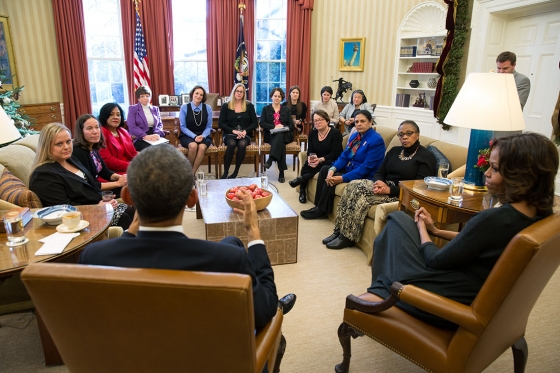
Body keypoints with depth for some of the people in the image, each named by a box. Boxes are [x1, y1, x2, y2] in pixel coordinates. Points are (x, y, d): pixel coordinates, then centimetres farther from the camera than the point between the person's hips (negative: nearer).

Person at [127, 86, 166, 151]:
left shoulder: (155, 109, 20)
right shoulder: (133, 109, 7)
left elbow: (160, 124, 14)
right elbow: (132, 126, -5)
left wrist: (157, 134, -10)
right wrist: (145, 136, -21)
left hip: (154, 137, 4)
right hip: (139, 139, -4)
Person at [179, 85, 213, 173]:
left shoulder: (208, 108, 3)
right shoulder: (184, 107, -2)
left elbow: (209, 127, 3)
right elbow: (183, 127, -3)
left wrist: (203, 136, -16)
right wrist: (194, 137, -17)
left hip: (203, 136, 1)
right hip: (187, 136, -1)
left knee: (202, 147, -33)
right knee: (193, 145, -35)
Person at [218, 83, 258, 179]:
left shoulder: (249, 106, 11)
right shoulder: (226, 106, 8)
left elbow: (255, 123, 6)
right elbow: (221, 123, 2)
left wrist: (245, 131, -11)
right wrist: (234, 131, -13)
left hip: (245, 135, 1)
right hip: (230, 134, 0)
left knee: (242, 144, -34)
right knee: (231, 143, -35)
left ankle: (236, 172, -23)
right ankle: (225, 172, -27)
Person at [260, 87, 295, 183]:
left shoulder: (287, 110, 18)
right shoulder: (266, 109, 15)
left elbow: (291, 125, 8)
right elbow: (262, 123, 0)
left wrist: (283, 127, -15)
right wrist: (274, 127, -17)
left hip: (284, 135, 1)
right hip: (270, 135, -1)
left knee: (279, 136, -38)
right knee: (280, 142, -36)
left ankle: (270, 159, -45)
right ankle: (281, 172, -42)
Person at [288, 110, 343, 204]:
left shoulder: (335, 134, -7)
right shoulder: (312, 134, 10)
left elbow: (335, 154, -14)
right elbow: (310, 151, 6)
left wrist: (321, 160, -27)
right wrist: (310, 159, -19)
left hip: (331, 163, -4)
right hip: (316, 162, 4)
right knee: (306, 166, -29)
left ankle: (302, 178, -27)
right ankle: (302, 191, -16)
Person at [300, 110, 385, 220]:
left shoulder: (376, 140, -18)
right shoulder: (354, 136, 8)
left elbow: (367, 167, -25)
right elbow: (344, 156, 6)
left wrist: (343, 178, -30)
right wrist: (333, 168, -16)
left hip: (365, 177, -9)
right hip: (349, 168, 9)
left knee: (333, 178, -22)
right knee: (325, 169, -3)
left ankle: (321, 211, -6)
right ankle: (318, 205, -3)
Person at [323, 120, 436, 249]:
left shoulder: (427, 156, -5)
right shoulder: (394, 151, 16)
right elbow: (379, 173, 13)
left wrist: (389, 189, -22)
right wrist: (379, 183, -14)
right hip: (384, 186, 7)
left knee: (362, 196, -28)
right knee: (353, 185, -20)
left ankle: (347, 237, -18)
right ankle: (339, 230, -21)